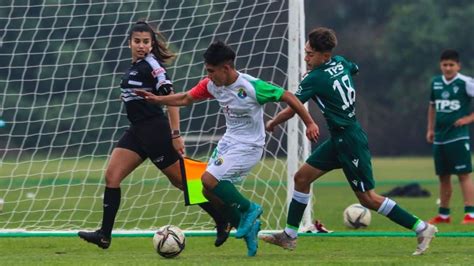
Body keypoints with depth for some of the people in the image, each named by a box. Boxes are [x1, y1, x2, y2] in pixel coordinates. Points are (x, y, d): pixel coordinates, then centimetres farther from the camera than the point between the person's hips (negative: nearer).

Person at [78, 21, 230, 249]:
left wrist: (175, 135, -22)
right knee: (111, 176, -1)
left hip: (154, 130, -9)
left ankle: (223, 222, 11)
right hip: (137, 131, 9)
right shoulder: (135, 66, 13)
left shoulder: (151, 65, -13)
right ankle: (104, 235, -1)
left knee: (180, 180, 0)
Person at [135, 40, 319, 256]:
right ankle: (248, 226, 18)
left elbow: (288, 97, -16)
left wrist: (309, 123, -17)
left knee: (209, 180, -20)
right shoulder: (211, 85, -4)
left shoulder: (251, 86, -24)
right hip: (228, 141, 8)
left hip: (249, 146, -8)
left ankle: (248, 210, 0)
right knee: (209, 192, 5)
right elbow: (186, 98, 12)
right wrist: (158, 99, 1)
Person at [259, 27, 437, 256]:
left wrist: (272, 123, 8)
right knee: (302, 177, 9)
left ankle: (421, 228, 2)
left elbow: (290, 111, -12)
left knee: (367, 198, -4)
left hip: (349, 142, -10)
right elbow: (355, 69, 29)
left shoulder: (315, 79, -19)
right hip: (339, 139, 10)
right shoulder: (340, 63, 3)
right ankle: (289, 236, 15)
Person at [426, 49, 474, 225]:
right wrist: (430, 128, 17)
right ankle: (443, 215, 22)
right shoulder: (436, 83, 10)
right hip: (439, 138, 6)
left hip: (458, 136, -6)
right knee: (443, 177, 12)